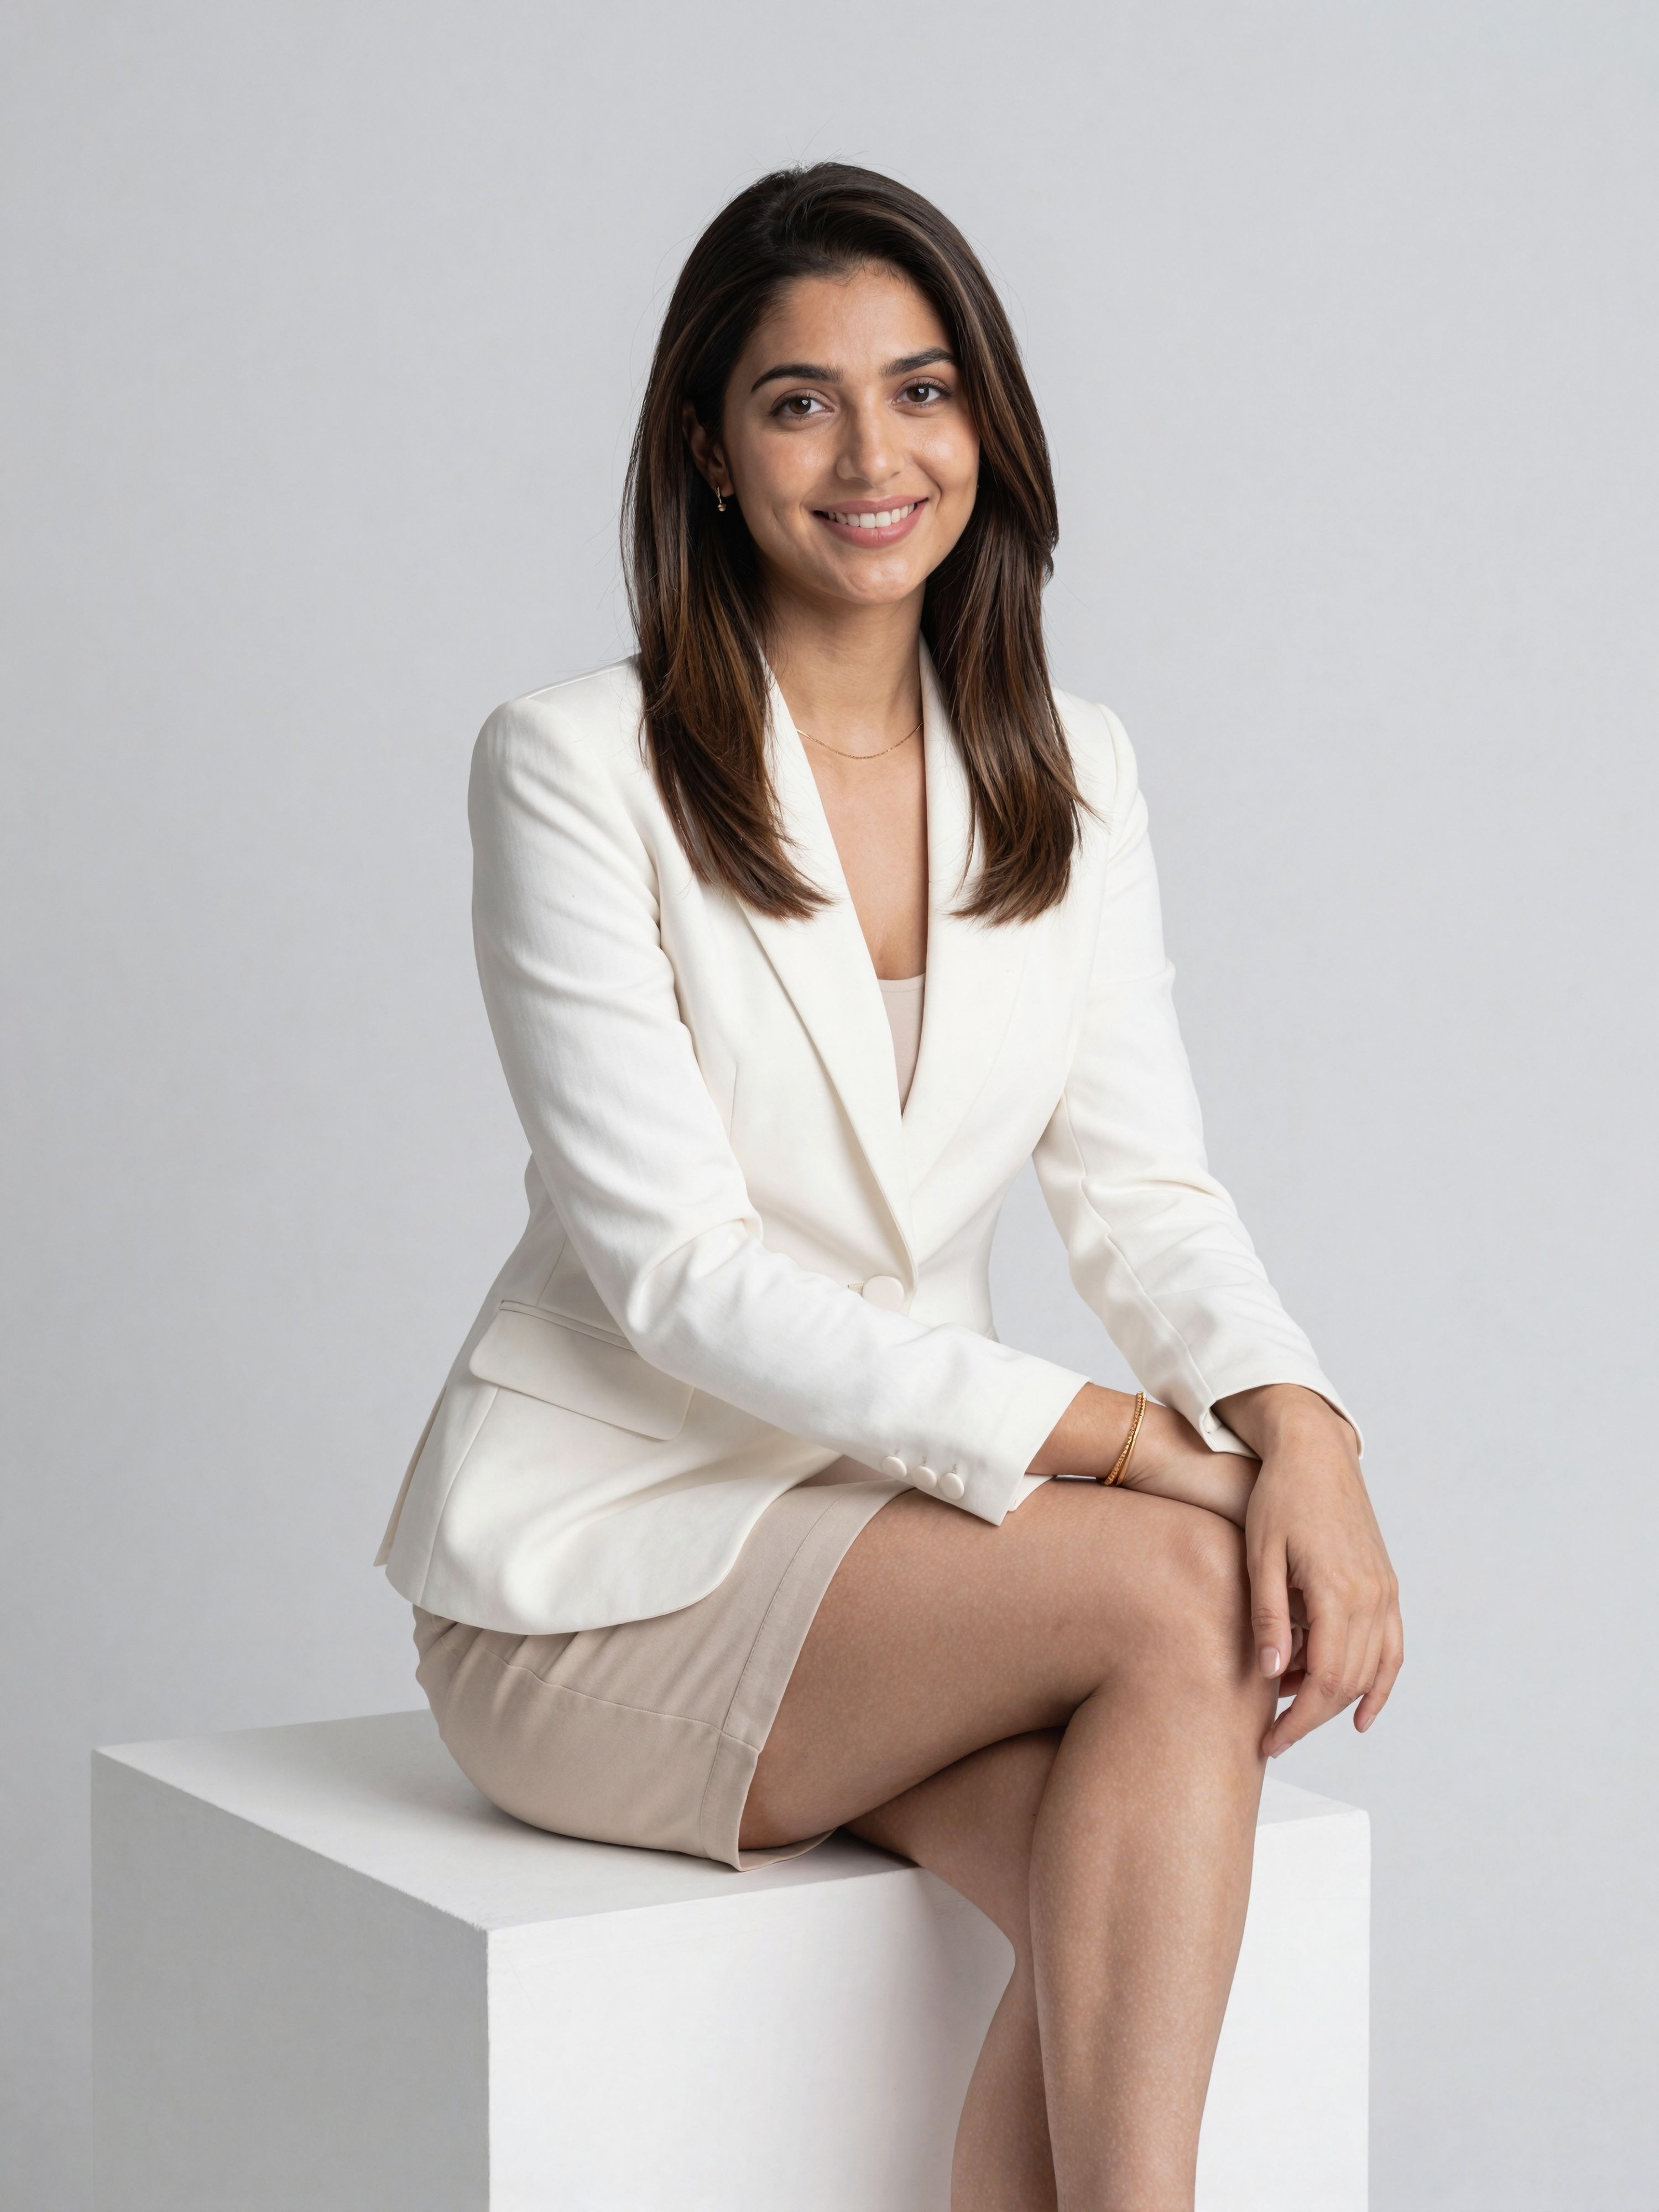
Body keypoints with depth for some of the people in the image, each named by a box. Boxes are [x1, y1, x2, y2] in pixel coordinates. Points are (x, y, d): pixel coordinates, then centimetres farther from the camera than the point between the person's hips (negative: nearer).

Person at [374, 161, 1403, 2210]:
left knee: (1119, 1892, -27)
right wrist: (1113, 1441, -24)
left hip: (907, 1535, 5)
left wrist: (1296, 1423, -22)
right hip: (612, 1562, -4)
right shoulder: (575, 769, -10)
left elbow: (1140, 1182, 1)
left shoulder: (1067, 776, 7)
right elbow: (678, 1274, -16)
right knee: (1180, 1597, -28)